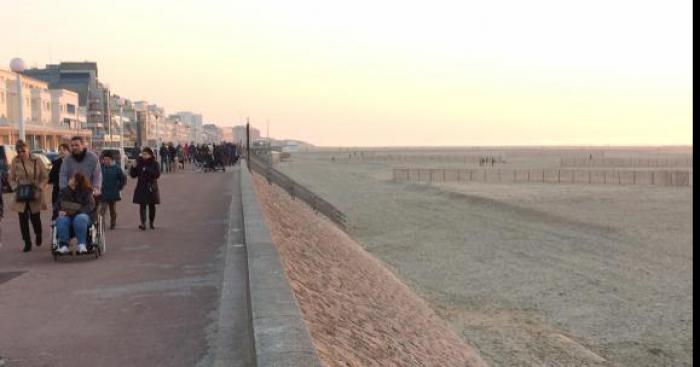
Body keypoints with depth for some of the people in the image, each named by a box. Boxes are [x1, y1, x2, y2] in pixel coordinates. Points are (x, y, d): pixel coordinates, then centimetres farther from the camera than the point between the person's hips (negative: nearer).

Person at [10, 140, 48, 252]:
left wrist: (39, 187, -13)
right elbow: (12, 179, 9)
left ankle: (38, 234, 34)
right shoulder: (15, 162, 0)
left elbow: (45, 177, 1)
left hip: (35, 196, -1)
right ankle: (27, 243, 13)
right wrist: (16, 188, -8)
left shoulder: (37, 161, -3)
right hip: (21, 196, 1)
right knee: (23, 219, 1)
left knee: (35, 217, 2)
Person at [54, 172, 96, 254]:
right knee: (61, 220, -30)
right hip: (67, 216, 3)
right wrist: (60, 211, -18)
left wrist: (76, 211, -26)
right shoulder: (63, 191, 10)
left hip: (82, 215, -3)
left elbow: (90, 206, -12)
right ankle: (63, 246, -38)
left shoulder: (86, 192, -1)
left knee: (80, 219, -37)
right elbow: (57, 205, 6)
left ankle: (82, 245, -39)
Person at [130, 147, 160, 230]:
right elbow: (133, 174, 5)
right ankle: (143, 223, -10)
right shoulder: (139, 163, 4)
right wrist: (134, 167, -13)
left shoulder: (154, 163, -2)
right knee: (142, 205, -6)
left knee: (152, 206, 8)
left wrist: (147, 170, -20)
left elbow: (157, 174, -14)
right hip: (141, 188, 1)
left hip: (151, 188, -1)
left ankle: (151, 223, 22)